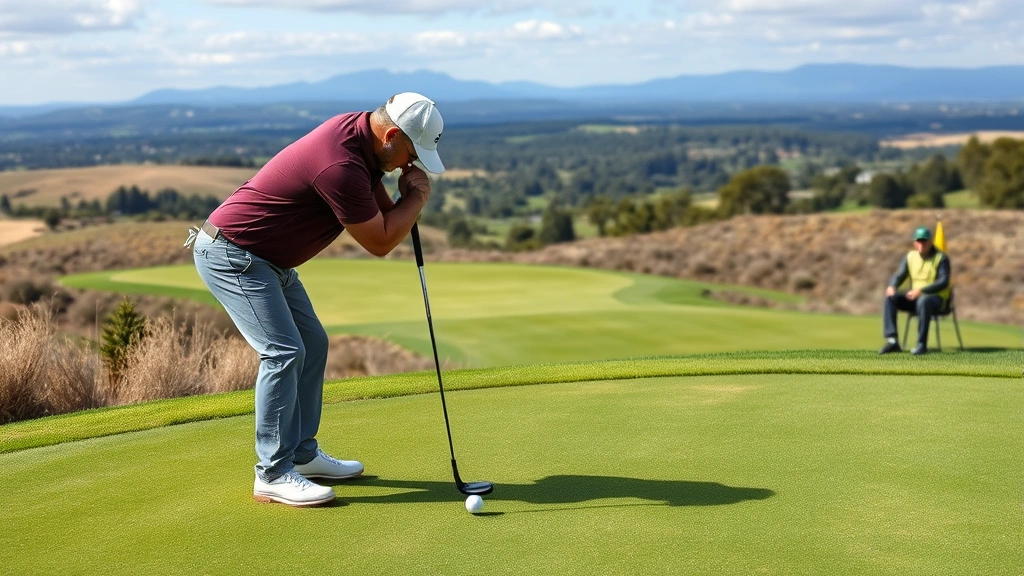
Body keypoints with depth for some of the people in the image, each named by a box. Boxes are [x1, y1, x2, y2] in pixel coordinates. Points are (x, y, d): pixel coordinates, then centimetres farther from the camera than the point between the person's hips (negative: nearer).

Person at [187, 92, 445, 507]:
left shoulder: (360, 130, 0)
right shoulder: (340, 165, -30)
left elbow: (379, 208, 17)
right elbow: (379, 242, -19)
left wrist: (406, 208, -3)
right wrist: (417, 196, -7)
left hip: (268, 257, 10)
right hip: (229, 253, -10)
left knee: (312, 344, 12)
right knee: (283, 352, -16)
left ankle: (301, 453, 22)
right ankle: (272, 475, -9)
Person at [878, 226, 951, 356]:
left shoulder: (941, 258, -7)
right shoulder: (910, 256, 8)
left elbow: (943, 282, -18)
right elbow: (898, 276, 5)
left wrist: (921, 290, -30)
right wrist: (892, 286, -20)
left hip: (936, 298, -6)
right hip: (915, 297, 6)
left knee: (923, 301, -40)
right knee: (890, 297, -17)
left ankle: (922, 345, -35)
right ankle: (892, 341, -25)